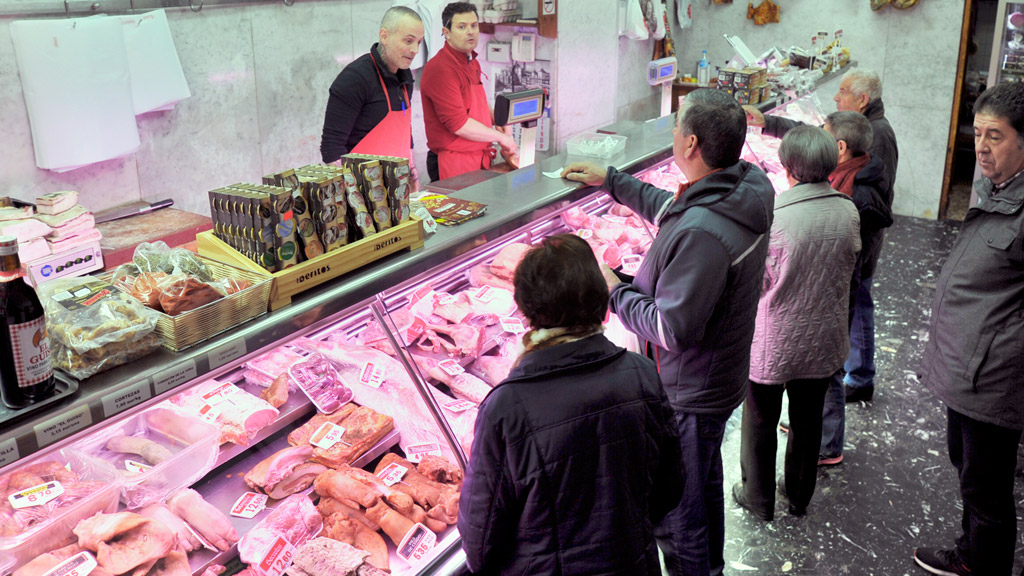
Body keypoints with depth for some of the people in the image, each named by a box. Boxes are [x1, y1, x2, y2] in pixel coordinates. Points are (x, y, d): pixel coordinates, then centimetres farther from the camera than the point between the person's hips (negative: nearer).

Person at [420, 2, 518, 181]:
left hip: (480, 160, 9)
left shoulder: (472, 63, 13)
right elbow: (459, 124, -21)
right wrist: (501, 137, -11)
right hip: (454, 164, -9)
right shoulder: (440, 69, -18)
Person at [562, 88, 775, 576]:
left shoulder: (702, 233, -36)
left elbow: (672, 329, -31)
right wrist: (611, 181, 13)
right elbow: (671, 210, 13)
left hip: (688, 395, -10)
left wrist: (615, 291, -17)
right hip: (719, 378, 10)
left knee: (676, 511, 10)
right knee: (705, 483, 31)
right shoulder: (746, 185, -5)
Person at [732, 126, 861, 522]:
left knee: (761, 422, 16)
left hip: (773, 342, -4)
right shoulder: (848, 211, -11)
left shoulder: (773, 217, -26)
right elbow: (850, 263, 5)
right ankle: (800, 496, 40)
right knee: (808, 419, 22)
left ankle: (758, 498, 32)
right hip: (824, 339, 5)